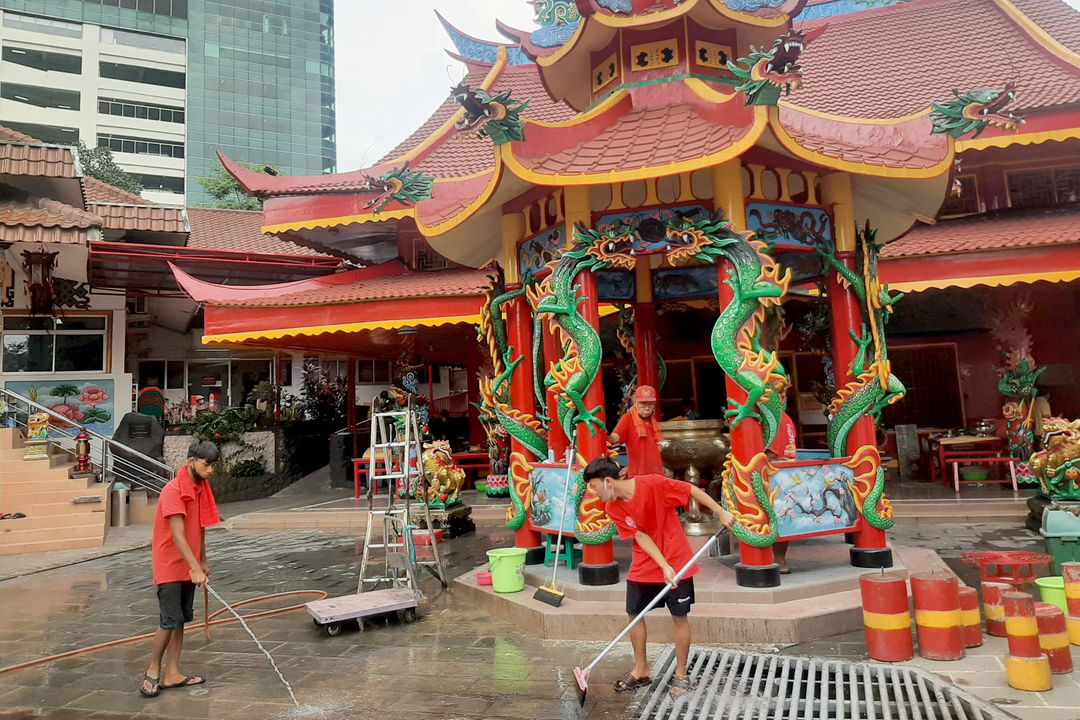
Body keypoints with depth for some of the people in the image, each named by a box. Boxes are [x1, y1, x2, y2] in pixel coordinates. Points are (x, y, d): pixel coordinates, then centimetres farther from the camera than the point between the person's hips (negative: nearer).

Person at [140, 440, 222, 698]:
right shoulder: (173, 491, -20)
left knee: (181, 621, 11)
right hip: (170, 567, -8)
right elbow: (178, 537, -26)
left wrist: (202, 561, 18)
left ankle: (172, 674, 18)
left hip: (188, 568, 8)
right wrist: (195, 569, -31)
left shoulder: (201, 489, 6)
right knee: (170, 622, -5)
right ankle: (153, 670, 15)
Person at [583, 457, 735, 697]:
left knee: (680, 617, 3)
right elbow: (640, 536, -12)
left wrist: (721, 513, -15)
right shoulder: (612, 508, -8)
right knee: (634, 614, 7)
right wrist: (664, 566, -20)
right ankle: (641, 671, 26)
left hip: (677, 563, -5)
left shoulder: (653, 484, -23)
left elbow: (692, 490, -16)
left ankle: (681, 674, 21)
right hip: (644, 567, 5)